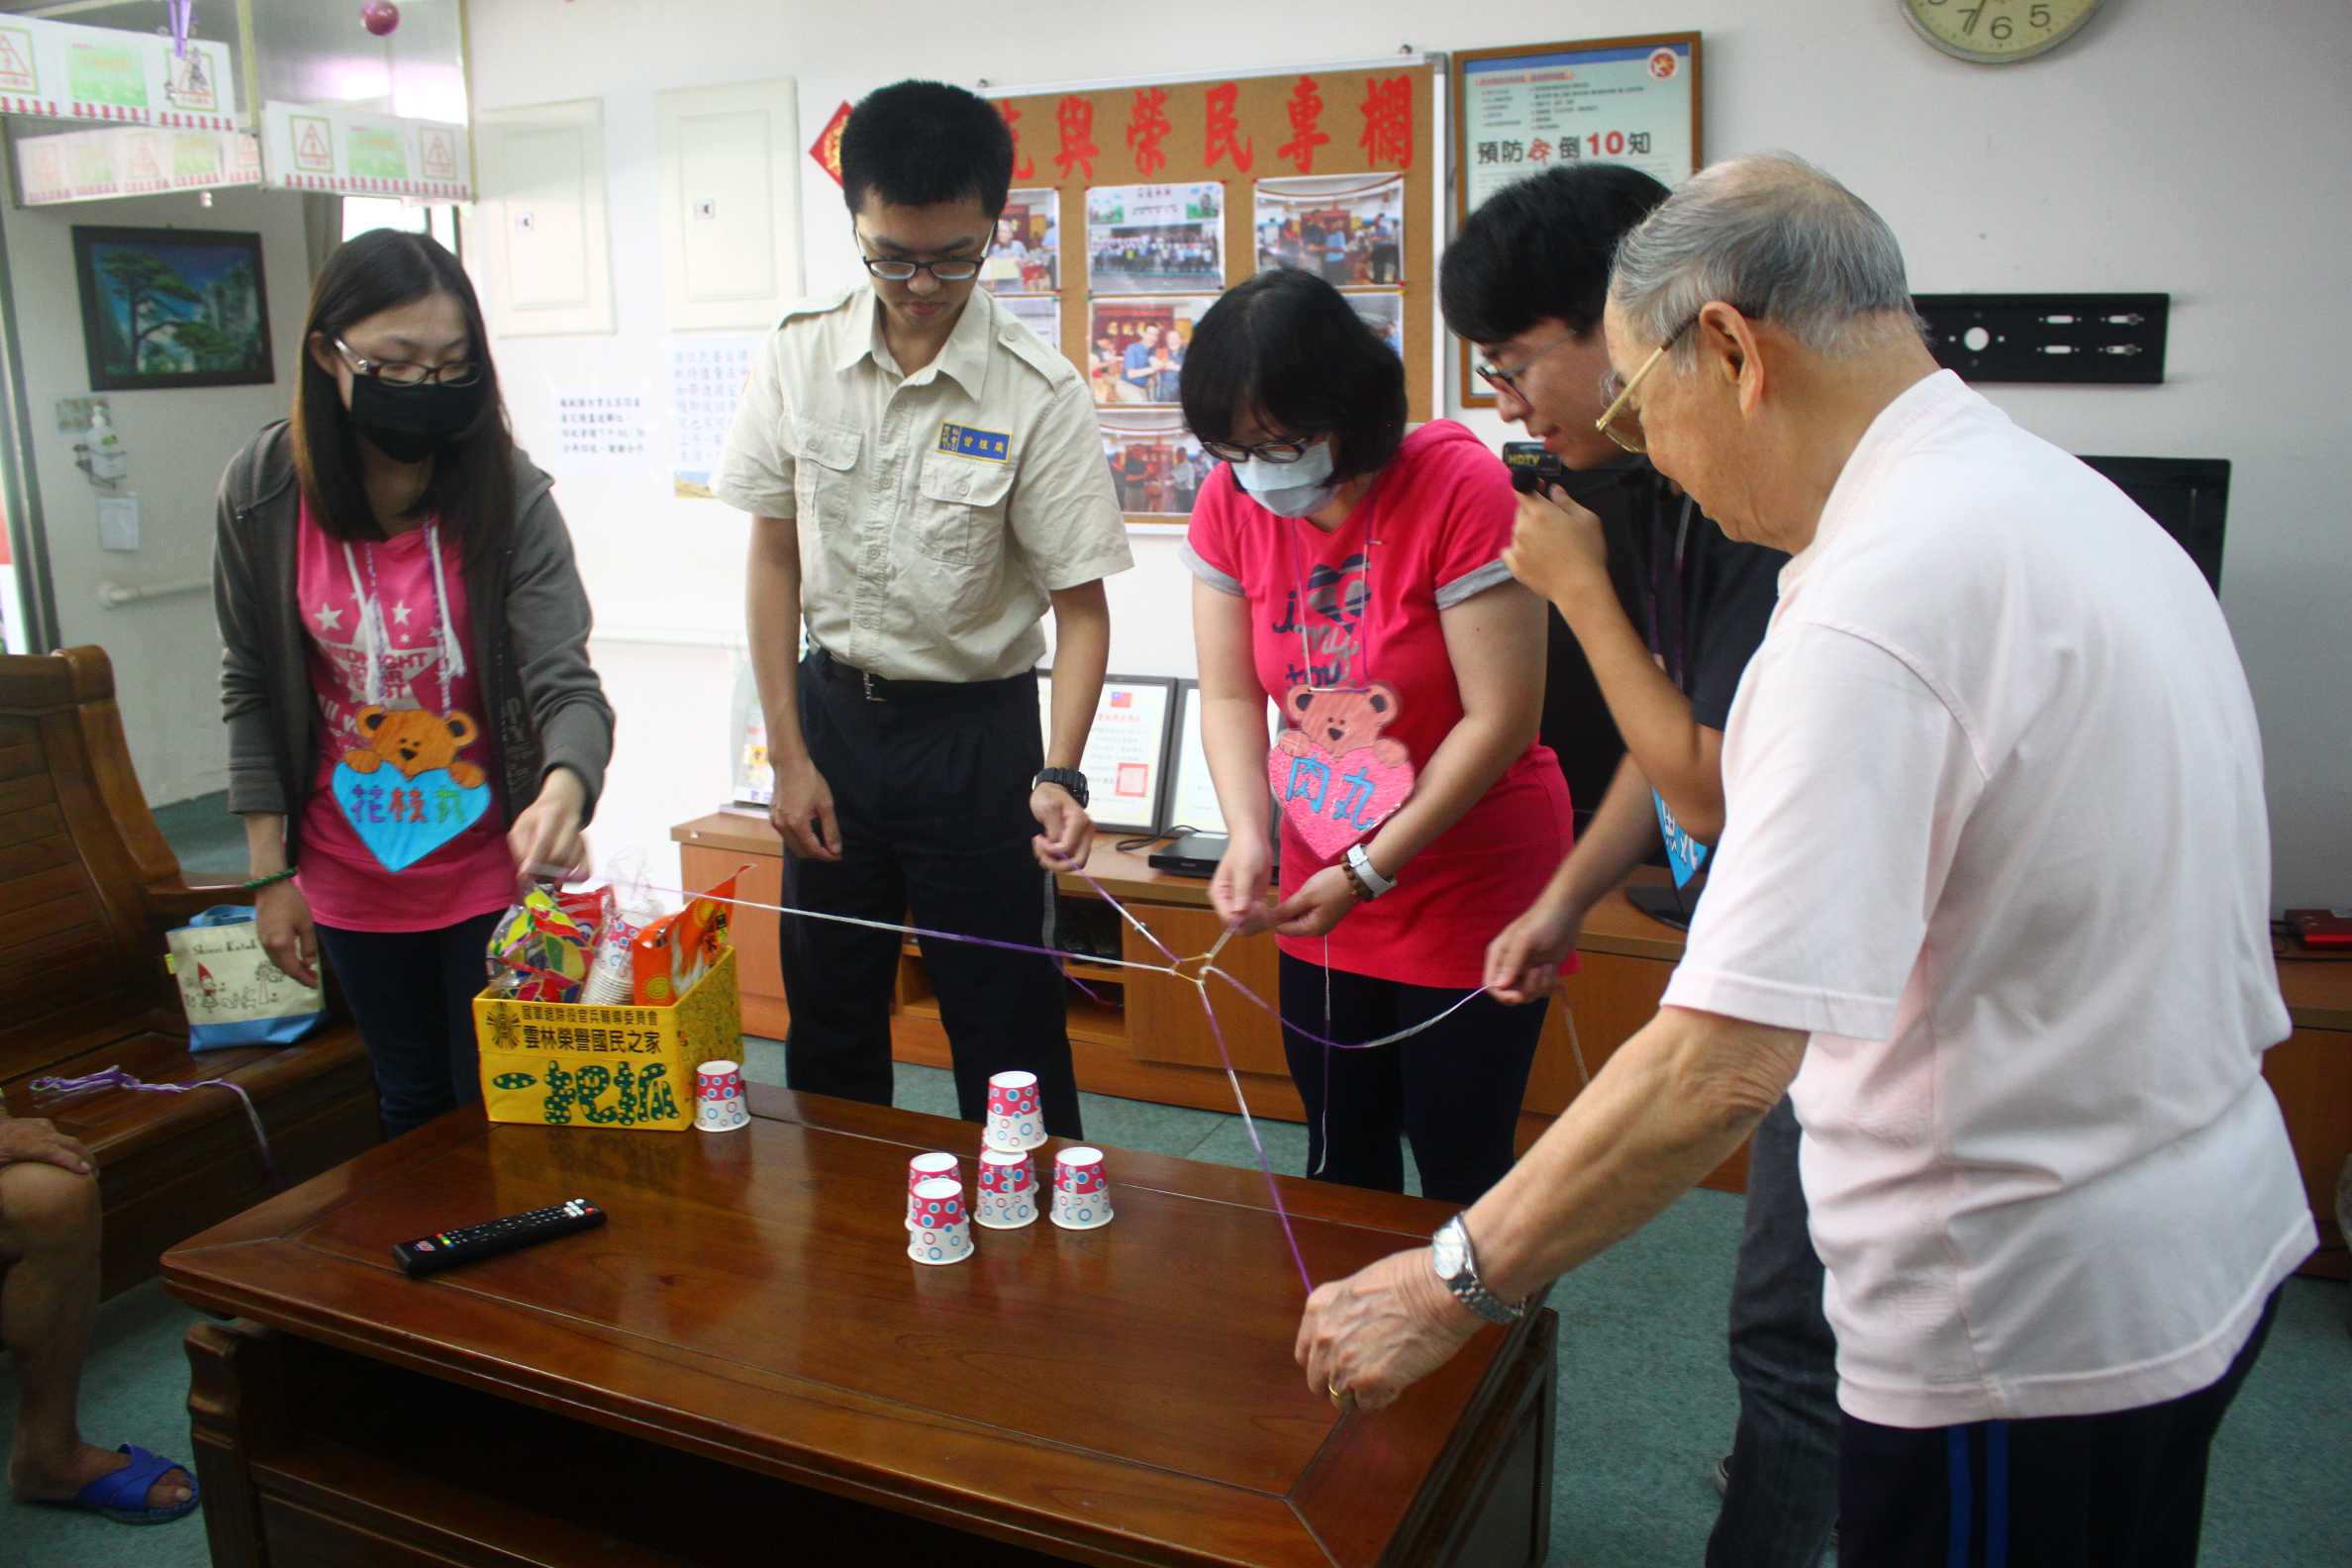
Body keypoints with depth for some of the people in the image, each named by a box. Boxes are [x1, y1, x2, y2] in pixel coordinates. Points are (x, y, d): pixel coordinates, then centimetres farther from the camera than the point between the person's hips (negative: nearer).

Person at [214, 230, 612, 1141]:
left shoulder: (510, 495, -17)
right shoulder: (261, 494, -10)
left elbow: (565, 683, -22)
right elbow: (253, 692, -1)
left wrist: (563, 792, -44)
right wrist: (270, 872, -1)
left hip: (493, 872, -2)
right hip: (351, 884, 3)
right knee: (410, 1107, 21)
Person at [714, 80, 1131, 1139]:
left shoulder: (1037, 394, -15)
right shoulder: (799, 356, -4)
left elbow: (1080, 603, -11)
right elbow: (775, 557, 2)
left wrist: (1059, 773, -25)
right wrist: (789, 756, 0)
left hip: (976, 729, -3)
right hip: (833, 707, 4)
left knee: (1006, 1031, 2)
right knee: (828, 1017, 15)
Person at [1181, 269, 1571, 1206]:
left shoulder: (1458, 487, -21)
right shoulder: (1231, 505, -5)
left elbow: (1501, 717, -20)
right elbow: (1229, 698, -1)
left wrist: (1370, 871, -19)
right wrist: (1250, 838, -19)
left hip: (1468, 882, -5)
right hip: (1321, 884, 5)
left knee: (1459, 1166, 4)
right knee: (1340, 1157, 17)